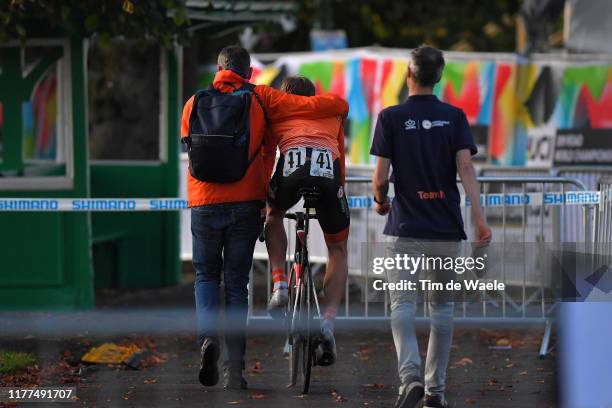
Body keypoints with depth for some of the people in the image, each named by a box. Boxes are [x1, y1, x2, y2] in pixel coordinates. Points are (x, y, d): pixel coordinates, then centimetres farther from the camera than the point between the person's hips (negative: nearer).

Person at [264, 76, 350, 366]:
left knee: (275, 215, 36)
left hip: (291, 165, 0)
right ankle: (328, 322, 2)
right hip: (327, 168, 1)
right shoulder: (332, 112, 37)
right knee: (338, 249, 19)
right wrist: (338, 192, 53)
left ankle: (280, 286, 19)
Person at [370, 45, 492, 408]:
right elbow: (466, 167, -8)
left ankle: (410, 376, -27)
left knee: (402, 304, -5)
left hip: (406, 228, -2)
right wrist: (481, 219, -12)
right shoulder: (454, 117, 3)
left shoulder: (391, 117, -3)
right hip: (448, 229, 3)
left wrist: (381, 202, 17)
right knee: (442, 306, 13)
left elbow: (381, 177, -5)